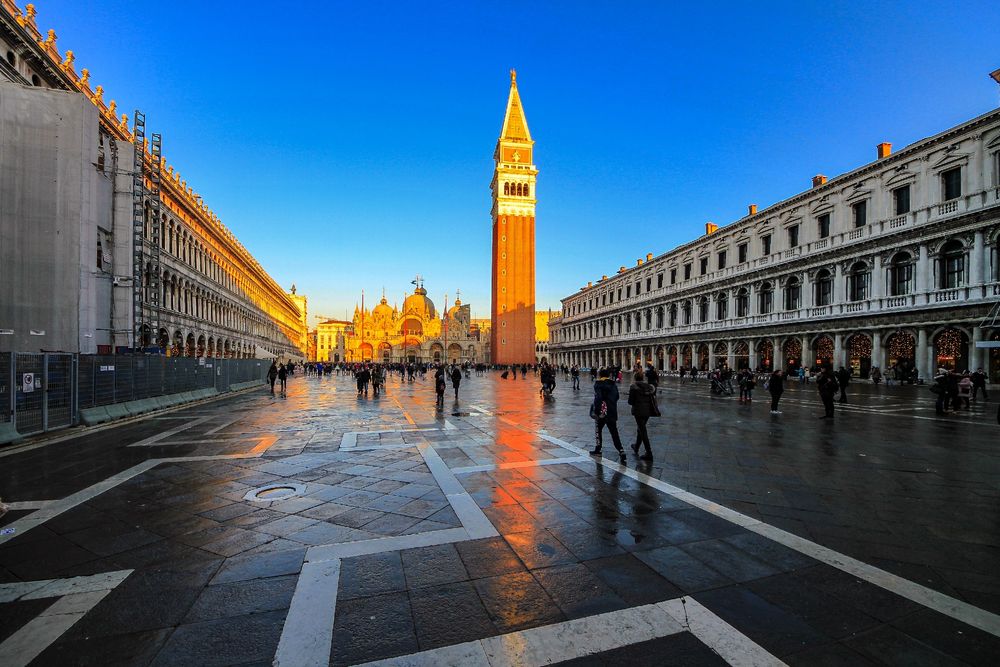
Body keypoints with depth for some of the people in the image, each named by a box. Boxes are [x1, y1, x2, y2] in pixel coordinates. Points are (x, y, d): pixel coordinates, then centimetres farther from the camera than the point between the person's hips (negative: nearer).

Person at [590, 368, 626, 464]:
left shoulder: (598, 384, -10)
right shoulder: (613, 385, 10)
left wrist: (596, 412, -17)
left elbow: (597, 399, -20)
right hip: (612, 413, 5)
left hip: (602, 413, -5)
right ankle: (622, 454, -5)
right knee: (614, 434, 4)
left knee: (598, 430, 17)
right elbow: (616, 397, 17)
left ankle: (598, 450, 26)